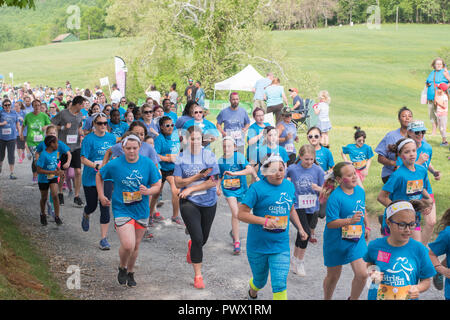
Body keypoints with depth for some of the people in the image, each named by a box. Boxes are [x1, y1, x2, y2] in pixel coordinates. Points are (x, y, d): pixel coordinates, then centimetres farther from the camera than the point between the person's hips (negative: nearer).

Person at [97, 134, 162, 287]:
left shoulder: (148, 164, -4)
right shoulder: (114, 164, -8)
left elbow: (157, 185, 1)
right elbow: (99, 176, 10)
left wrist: (148, 191, -21)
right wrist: (101, 196, 4)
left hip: (141, 211, 3)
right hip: (122, 210, -3)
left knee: (136, 245, 14)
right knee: (128, 245, -16)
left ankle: (130, 272, 38)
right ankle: (122, 268, 16)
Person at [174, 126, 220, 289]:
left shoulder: (209, 155, -5)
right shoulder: (181, 157, -3)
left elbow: (213, 182, -10)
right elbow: (178, 183, -7)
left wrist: (191, 188, -14)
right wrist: (198, 176, -18)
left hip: (208, 202, 2)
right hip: (189, 202, -2)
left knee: (203, 239, 16)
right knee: (197, 239, -12)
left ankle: (191, 246, 53)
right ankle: (198, 275, 2)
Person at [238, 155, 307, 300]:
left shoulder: (289, 186, 5)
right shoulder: (257, 188, -14)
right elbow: (241, 214, -16)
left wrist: (300, 229, 11)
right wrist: (264, 221, -27)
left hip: (281, 246, 3)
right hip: (258, 245, -3)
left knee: (280, 284, -9)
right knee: (260, 280, 17)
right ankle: (252, 294, 53)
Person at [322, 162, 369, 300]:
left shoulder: (360, 191, -1)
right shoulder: (335, 197, -21)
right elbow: (330, 223, -25)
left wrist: (366, 227, 25)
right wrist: (350, 220, -35)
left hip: (357, 240, 4)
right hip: (336, 242, -4)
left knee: (362, 274, -8)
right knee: (333, 276, 13)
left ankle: (353, 298, 19)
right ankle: (327, 299, 39)